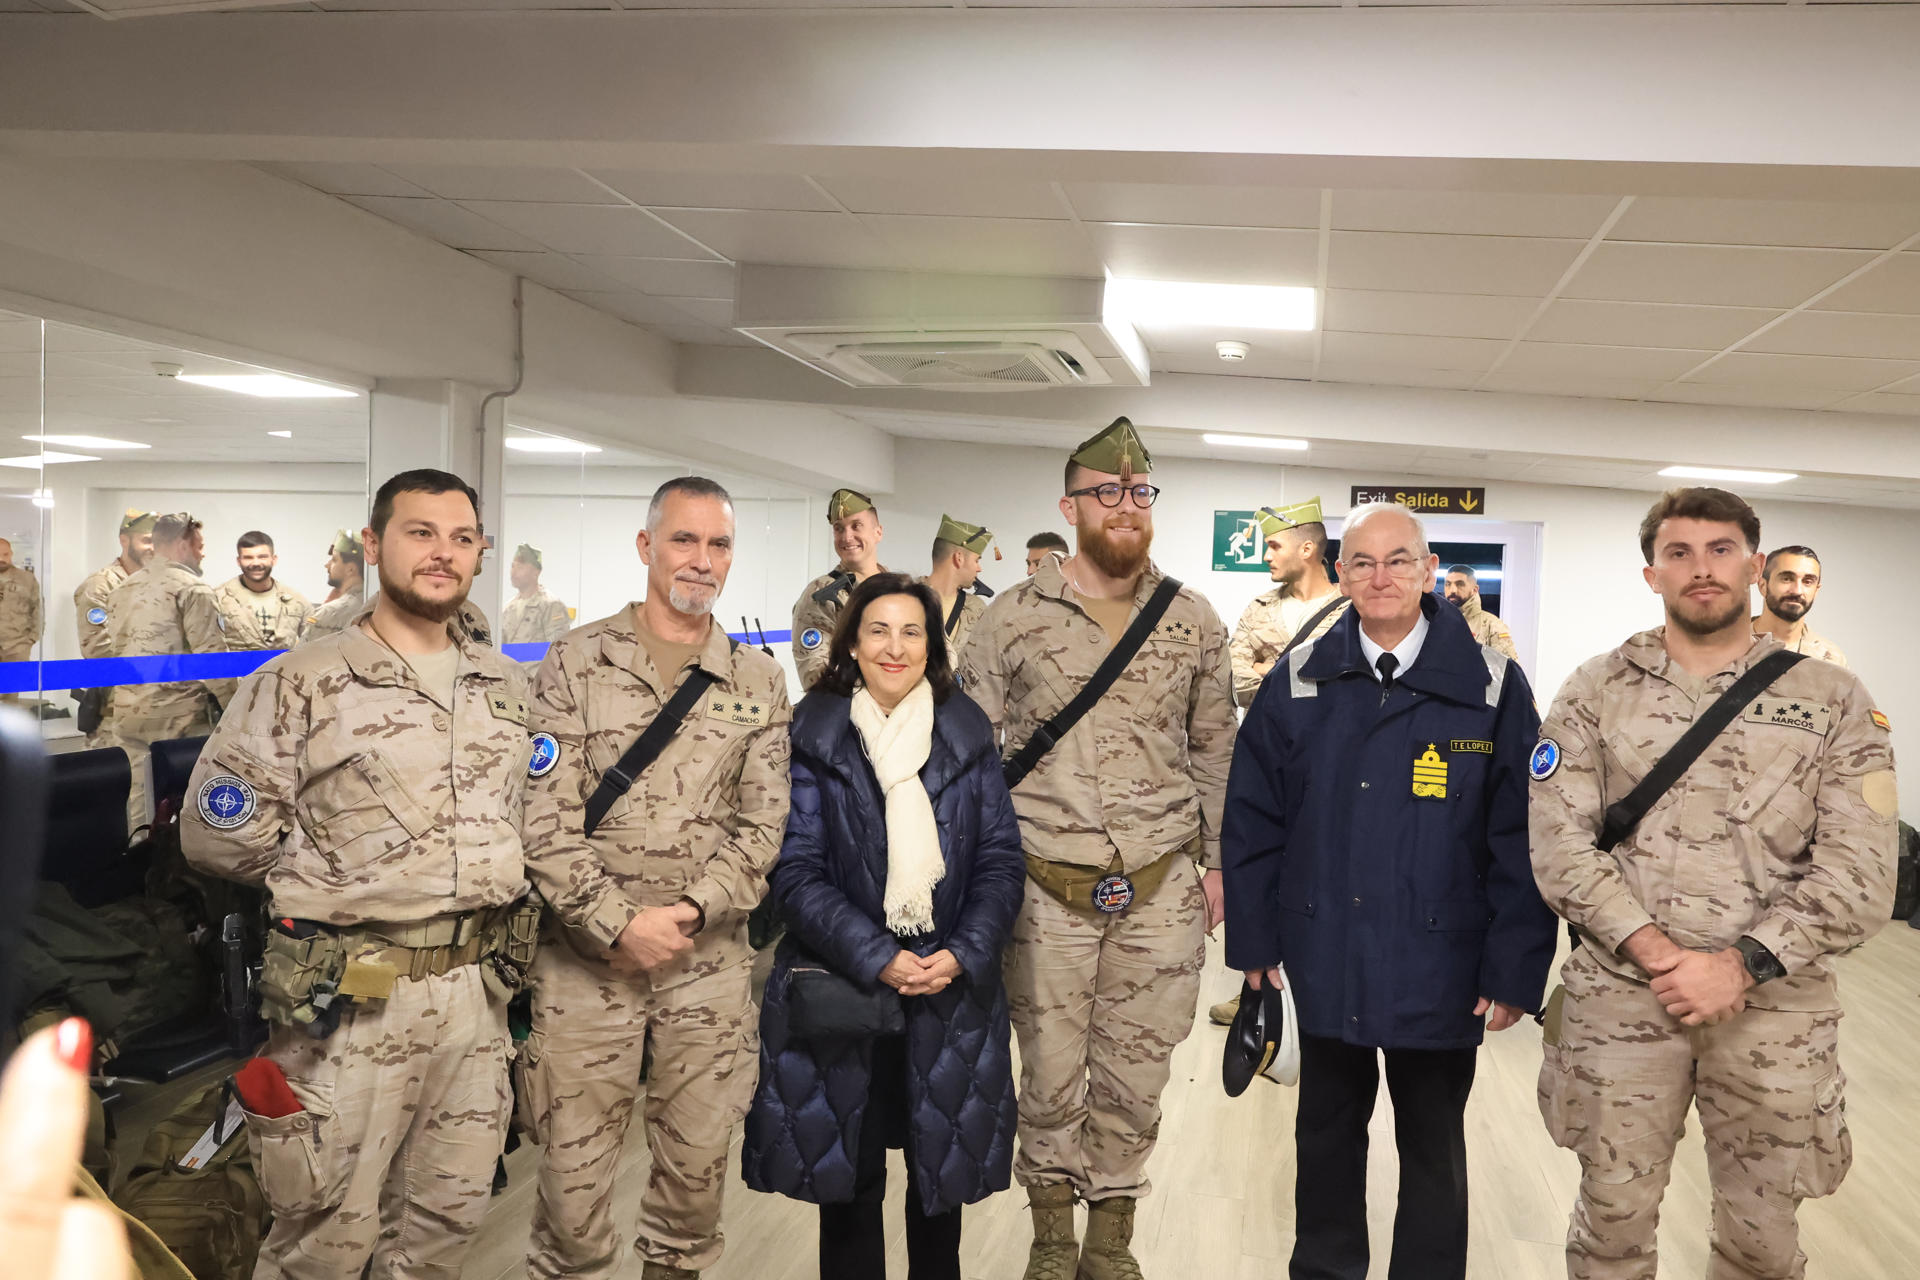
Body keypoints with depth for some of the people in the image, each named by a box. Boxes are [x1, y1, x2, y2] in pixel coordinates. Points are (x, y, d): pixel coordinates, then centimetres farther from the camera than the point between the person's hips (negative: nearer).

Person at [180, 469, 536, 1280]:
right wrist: (334, 883, -2)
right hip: (349, 994, -5)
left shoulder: (504, 686, 10)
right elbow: (219, 834, -8)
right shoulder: (301, 685, -7)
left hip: (476, 989, 5)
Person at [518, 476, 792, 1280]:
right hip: (587, 959, -2)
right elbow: (545, 819, -7)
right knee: (574, 1173, 5)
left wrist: (687, 913, -11)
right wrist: (620, 925, -14)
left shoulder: (759, 681, 6)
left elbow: (764, 824, 2)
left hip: (710, 963, 2)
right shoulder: (576, 663, -1)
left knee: (697, 1167, 12)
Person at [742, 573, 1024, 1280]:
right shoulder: (814, 734, -3)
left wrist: (962, 954, -12)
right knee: (851, 1177, 9)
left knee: (943, 1171, 15)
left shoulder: (967, 731, 3)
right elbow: (796, 869, -8)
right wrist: (878, 958, -17)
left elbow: (1001, 858, 2)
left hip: (953, 990, 2)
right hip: (844, 992, -2)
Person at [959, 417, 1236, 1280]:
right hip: (1046, 891, -1)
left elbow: (1214, 752, 13)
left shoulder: (1192, 622, 5)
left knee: (1134, 1078, 10)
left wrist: (1218, 861, 11)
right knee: (1051, 1075, 9)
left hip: (1161, 893, 2)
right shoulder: (1014, 618, -1)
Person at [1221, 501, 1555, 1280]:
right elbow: (1252, 820, 2)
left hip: (1438, 968, -2)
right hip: (1325, 960, 2)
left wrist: (1515, 968, -9)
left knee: (1434, 1144, 16)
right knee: (1327, 1130, 19)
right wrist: (1254, 937, 0)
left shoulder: (1492, 685, -7)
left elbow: (1520, 839, -7)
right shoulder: (1299, 681, -1)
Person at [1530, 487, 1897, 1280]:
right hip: (1621, 996, 0)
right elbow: (1560, 841, -5)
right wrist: (1653, 950, -16)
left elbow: (1859, 869, -6)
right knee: (1614, 1216, 11)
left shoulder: (1834, 700, 1)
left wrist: (1740, 965, -15)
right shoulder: (1596, 691, 1)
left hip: (1773, 1007, 1)